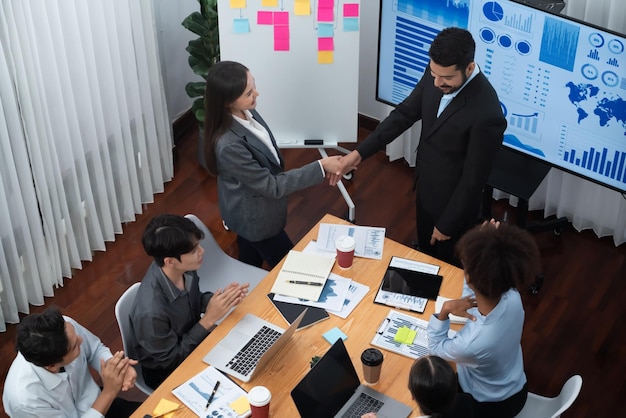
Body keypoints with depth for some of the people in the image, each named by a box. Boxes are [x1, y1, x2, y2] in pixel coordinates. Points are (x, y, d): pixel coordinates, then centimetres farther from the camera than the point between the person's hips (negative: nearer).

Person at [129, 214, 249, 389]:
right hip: (167, 372, -6)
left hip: (191, 338, 6)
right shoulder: (151, 312, -38)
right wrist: (208, 320, -26)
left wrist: (221, 298, -16)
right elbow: (170, 360, -23)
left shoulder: (183, 268, -19)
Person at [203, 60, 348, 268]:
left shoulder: (246, 112, -14)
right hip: (254, 218, -7)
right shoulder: (229, 145, -39)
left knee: (249, 267, 28)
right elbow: (271, 186, -29)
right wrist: (321, 167, -29)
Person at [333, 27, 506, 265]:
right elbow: (405, 113, -3)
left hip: (453, 203, -7)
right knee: (425, 256, 31)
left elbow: (473, 179, -25)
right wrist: (360, 152, -11)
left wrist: (447, 224, -14)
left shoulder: (486, 114, -36)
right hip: (425, 189, 7)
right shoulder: (438, 73, -16)